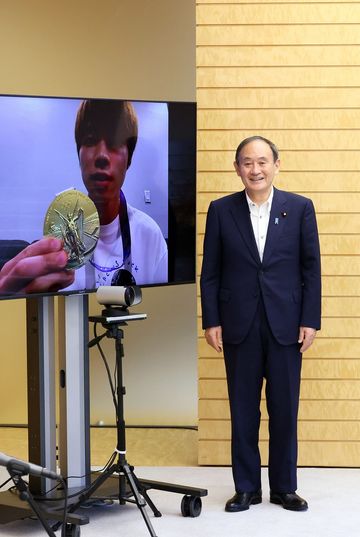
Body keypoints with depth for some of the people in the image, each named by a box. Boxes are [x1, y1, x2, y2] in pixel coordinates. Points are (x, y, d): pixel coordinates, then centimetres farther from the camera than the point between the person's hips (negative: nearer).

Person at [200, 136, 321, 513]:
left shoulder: (300, 208, 2)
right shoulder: (221, 210, 2)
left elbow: (311, 268, 2)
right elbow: (210, 272, 3)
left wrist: (310, 321, -4)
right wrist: (211, 321, -2)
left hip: (286, 325, 0)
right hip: (239, 326, 0)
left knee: (284, 410, 6)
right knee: (243, 410, 7)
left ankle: (284, 487, 20)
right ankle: (246, 487, 18)